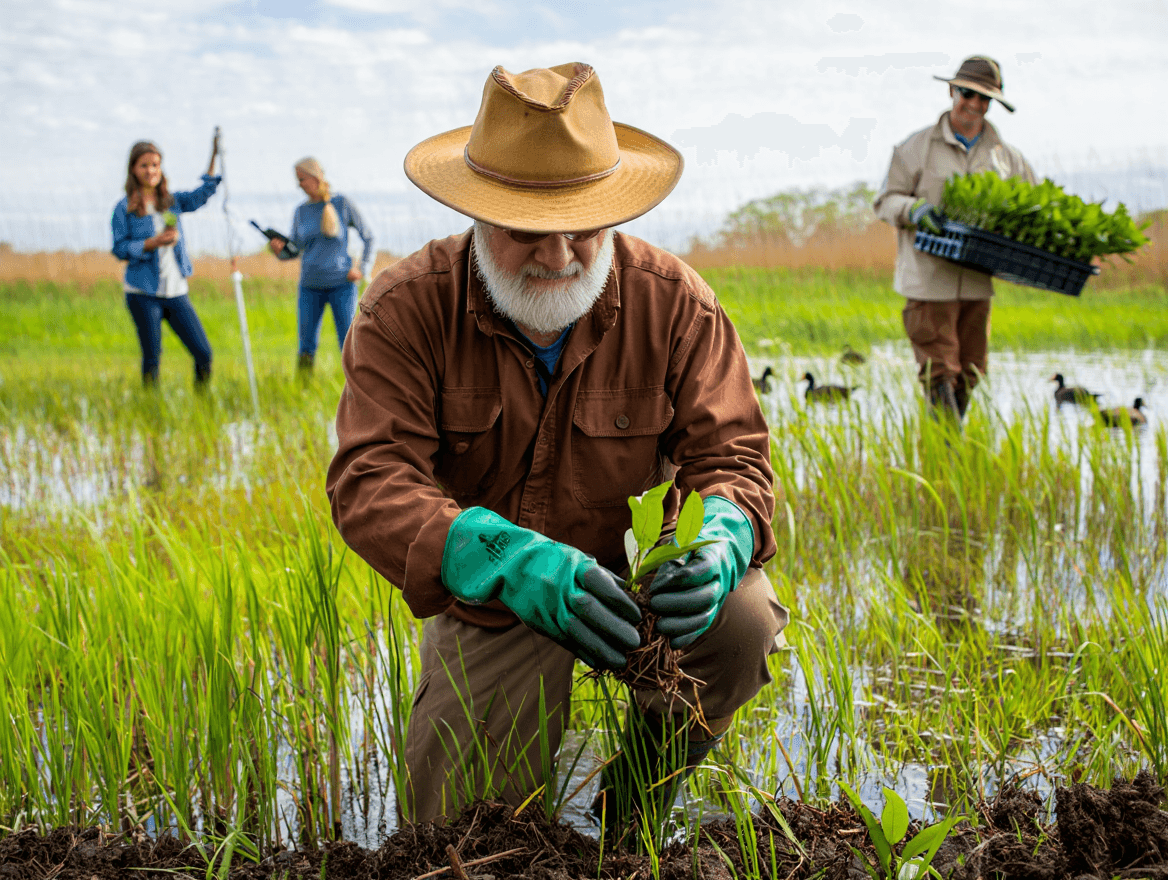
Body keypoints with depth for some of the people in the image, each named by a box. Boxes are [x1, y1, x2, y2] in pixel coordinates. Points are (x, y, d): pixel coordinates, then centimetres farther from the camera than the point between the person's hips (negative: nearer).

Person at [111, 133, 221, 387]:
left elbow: (202, 194, -1)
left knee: (203, 353, -3)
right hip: (143, 294, -3)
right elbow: (119, 249, -5)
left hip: (177, 293, 3)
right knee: (151, 357, -1)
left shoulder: (172, 202, 11)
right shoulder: (124, 209, 0)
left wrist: (214, 157, -10)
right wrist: (153, 242, -18)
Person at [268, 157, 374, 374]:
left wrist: (363, 270, -7)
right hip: (310, 287, 3)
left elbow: (368, 237, 3)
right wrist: (279, 248, -17)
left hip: (341, 285, -3)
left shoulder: (342, 204, -4)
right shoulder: (301, 212, 6)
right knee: (306, 346, 3)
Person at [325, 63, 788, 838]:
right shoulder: (407, 309, -18)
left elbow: (730, 452, -14)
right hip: (488, 604, 0)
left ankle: (632, 806, 0)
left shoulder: (674, 301, -14)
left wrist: (718, 542, -40)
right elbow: (371, 483, -27)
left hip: (635, 567, 1)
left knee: (741, 620, -30)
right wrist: (506, 558, -47)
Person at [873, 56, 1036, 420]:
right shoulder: (918, 147, 1)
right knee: (940, 370, -9)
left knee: (969, 373, 10)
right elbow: (885, 201, 1)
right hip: (929, 278, -5)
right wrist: (915, 210, -20)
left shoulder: (1005, 157, 12)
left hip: (977, 281, 5)